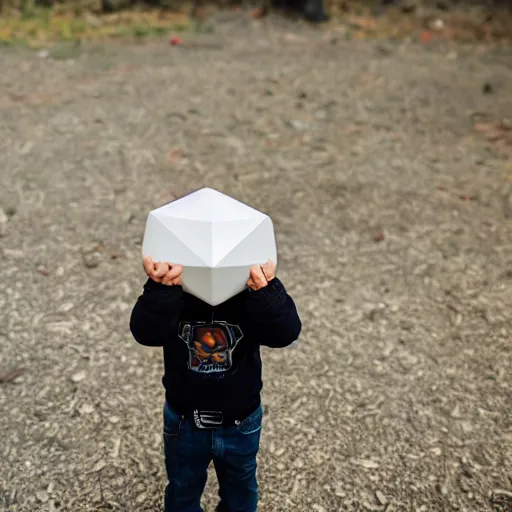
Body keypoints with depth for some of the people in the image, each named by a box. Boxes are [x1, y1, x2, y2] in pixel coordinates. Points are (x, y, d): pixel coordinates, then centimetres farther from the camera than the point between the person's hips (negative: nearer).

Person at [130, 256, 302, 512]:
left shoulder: (249, 294, -21)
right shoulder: (175, 294, -21)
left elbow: (286, 332, -38)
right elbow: (145, 332, -39)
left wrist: (267, 291, -59)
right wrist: (161, 290, -59)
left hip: (240, 423, 0)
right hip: (184, 421, 0)